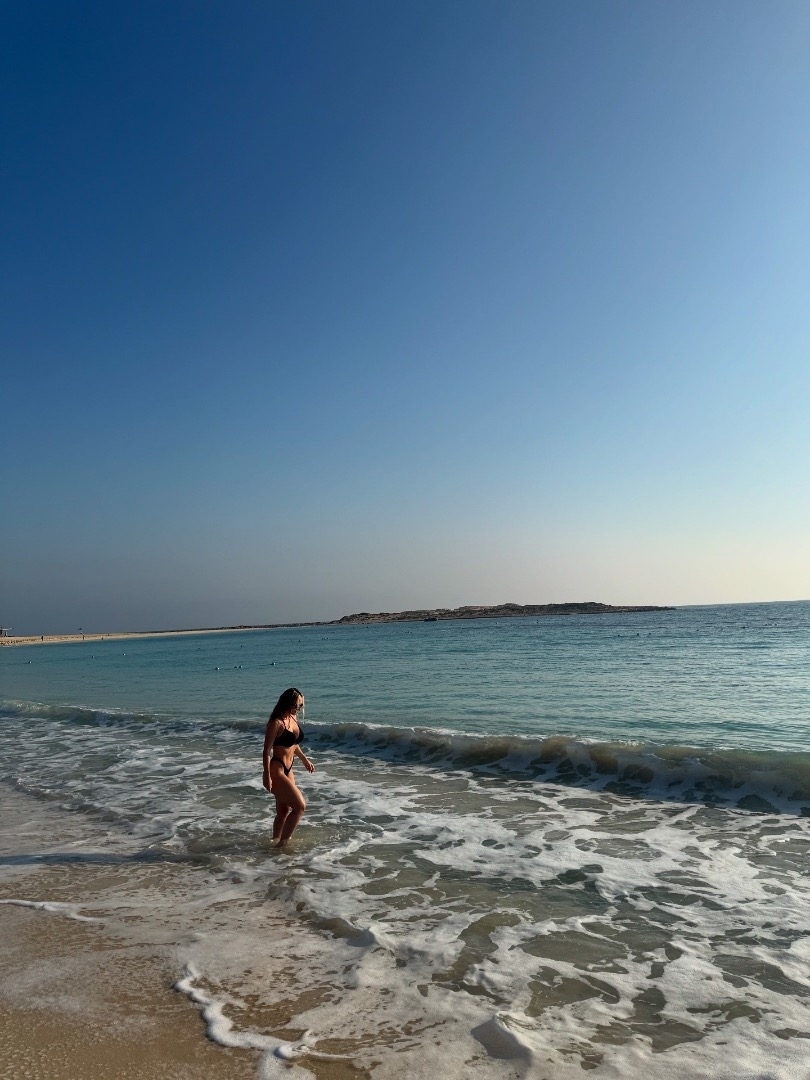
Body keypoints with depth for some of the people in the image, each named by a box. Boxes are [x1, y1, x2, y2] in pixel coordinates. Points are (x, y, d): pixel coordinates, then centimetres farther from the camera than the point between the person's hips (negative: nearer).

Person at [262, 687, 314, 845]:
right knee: (300, 806, -7)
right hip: (276, 770, -8)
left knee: (284, 811, 14)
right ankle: (282, 842, 2)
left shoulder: (293, 718, 6)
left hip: (287, 770, 8)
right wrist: (267, 777, -19)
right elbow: (267, 751, -17)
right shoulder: (276, 723, -18)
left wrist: (304, 760, 31)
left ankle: (276, 841, 27)